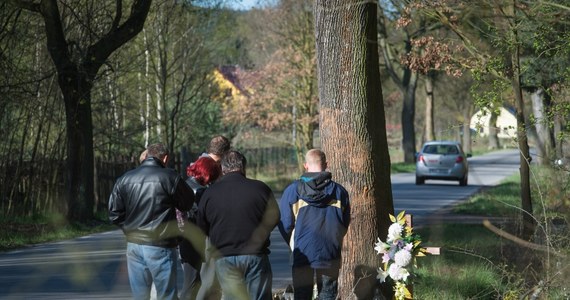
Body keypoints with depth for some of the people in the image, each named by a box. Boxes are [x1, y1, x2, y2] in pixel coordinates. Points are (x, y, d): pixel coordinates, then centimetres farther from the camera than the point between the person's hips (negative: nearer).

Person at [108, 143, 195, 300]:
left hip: (134, 245, 4)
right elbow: (188, 204, 3)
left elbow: (114, 215, 4)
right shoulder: (169, 177, -9)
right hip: (160, 246, -4)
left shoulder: (124, 179, 4)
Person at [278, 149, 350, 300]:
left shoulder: (292, 190, -4)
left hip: (302, 253, -1)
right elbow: (345, 224, 9)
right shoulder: (339, 191, 1)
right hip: (330, 253, 1)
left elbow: (285, 224, -2)